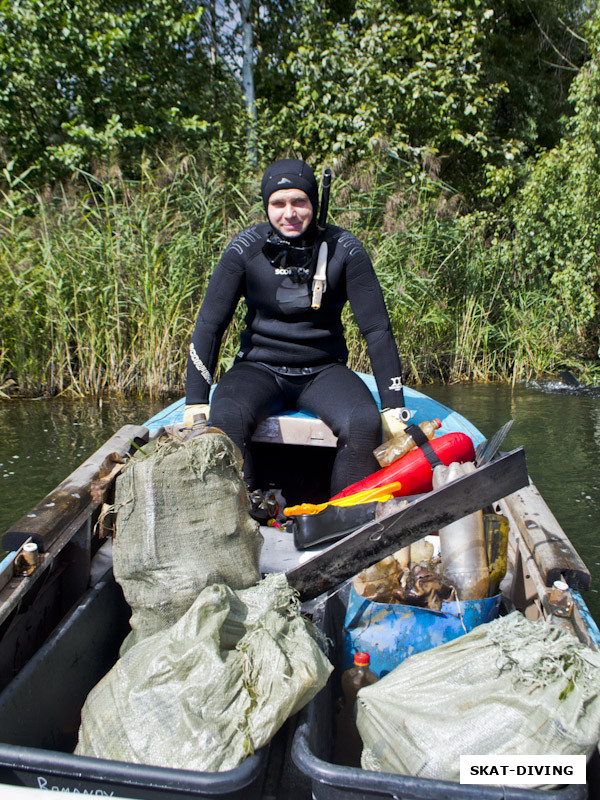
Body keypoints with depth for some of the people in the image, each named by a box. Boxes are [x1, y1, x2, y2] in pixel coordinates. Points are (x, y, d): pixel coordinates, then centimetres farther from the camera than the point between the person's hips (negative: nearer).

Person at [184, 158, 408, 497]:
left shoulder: (344, 250, -7)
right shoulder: (246, 248, -7)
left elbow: (378, 329, -6)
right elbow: (209, 325, -5)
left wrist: (394, 406, -11)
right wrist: (196, 402, -10)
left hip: (324, 370, 0)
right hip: (260, 368, 0)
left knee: (365, 422, -30)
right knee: (226, 418, -32)